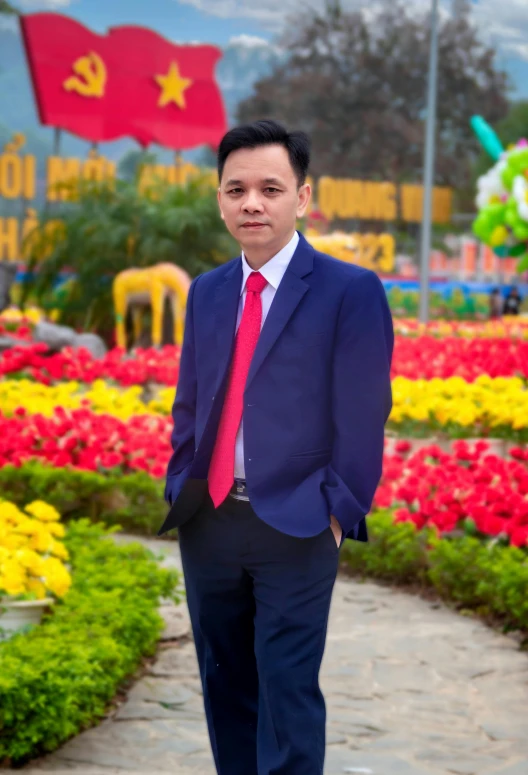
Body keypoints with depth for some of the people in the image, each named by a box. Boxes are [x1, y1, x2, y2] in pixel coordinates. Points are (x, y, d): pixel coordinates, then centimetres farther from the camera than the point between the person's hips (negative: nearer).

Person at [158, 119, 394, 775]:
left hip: (294, 527, -6)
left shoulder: (351, 292, -8)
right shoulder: (206, 292, 11)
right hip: (206, 520, 6)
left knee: (287, 691, -4)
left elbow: (362, 417, -9)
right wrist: (180, 489, 8)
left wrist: (338, 513, -11)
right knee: (226, 683, 15)